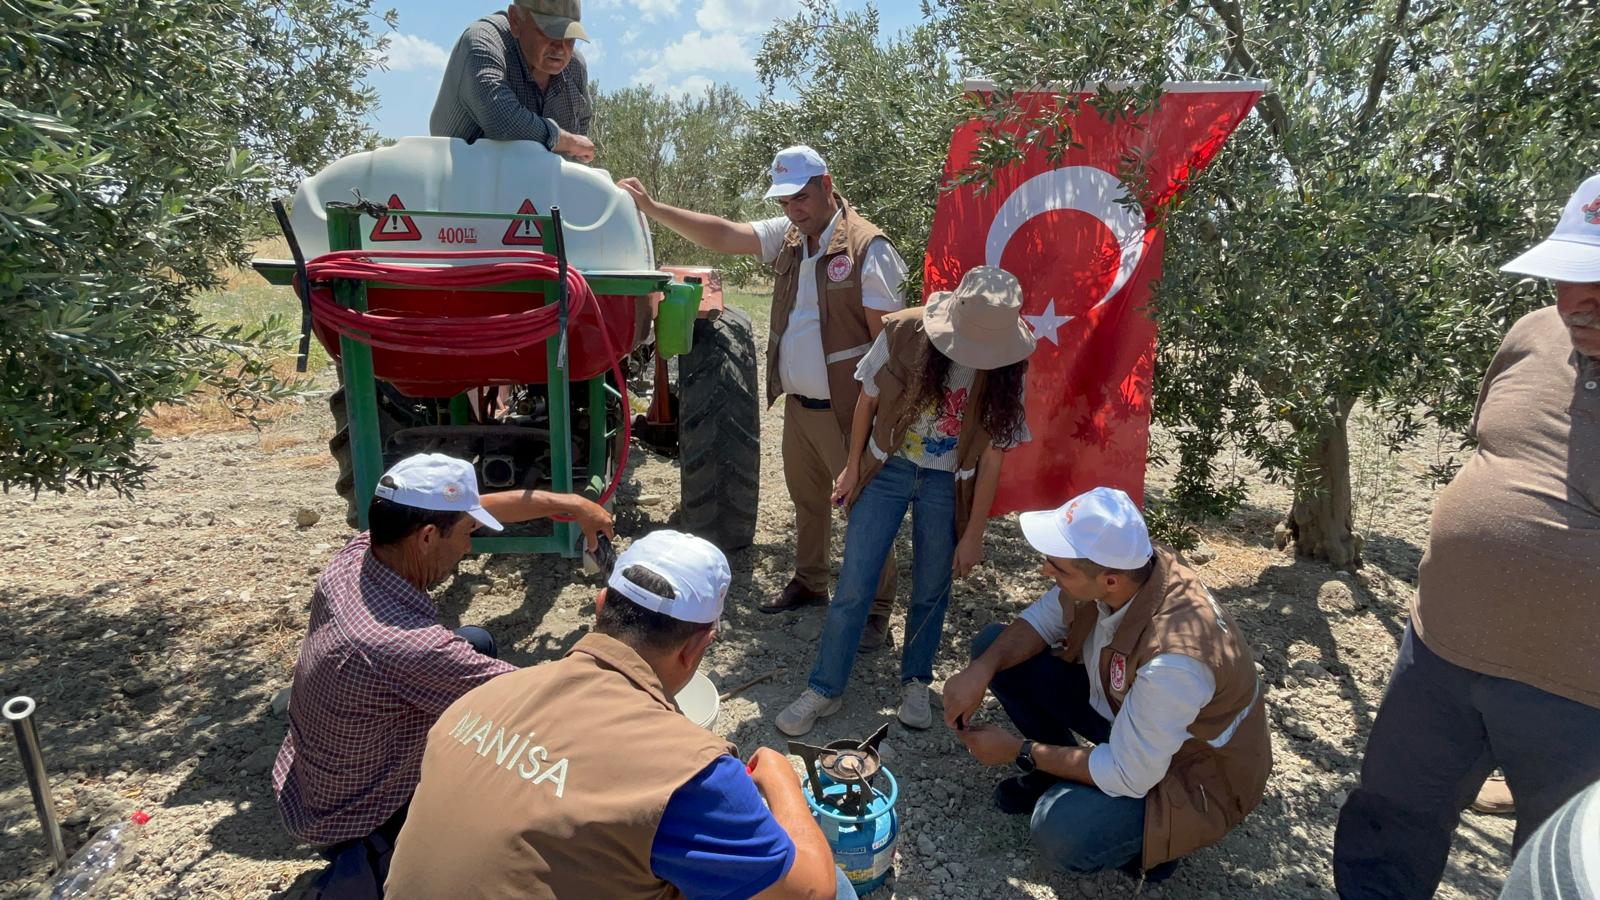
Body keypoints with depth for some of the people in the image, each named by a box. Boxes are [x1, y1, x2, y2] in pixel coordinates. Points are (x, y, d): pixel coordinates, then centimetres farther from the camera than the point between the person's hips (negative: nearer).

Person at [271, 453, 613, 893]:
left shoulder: (353, 557, -18)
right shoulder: (406, 645, -40)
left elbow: (460, 509, -4)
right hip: (352, 823, -7)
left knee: (478, 643, 8)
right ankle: (374, 860, 9)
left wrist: (566, 503, -5)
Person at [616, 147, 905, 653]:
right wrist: (651, 208, -7)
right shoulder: (787, 235, 7)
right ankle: (809, 582, 40)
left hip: (848, 411, -7)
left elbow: (888, 338, -15)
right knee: (806, 498, 21)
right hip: (798, 403, 7)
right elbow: (721, 236, 1)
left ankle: (876, 610, 17)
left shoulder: (867, 247, -14)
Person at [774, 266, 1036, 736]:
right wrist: (852, 466, 4)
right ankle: (824, 689, 17)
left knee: (931, 590, 10)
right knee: (853, 587, 0)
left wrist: (973, 534, -5)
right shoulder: (904, 332, -18)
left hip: (947, 485, 1)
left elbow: (992, 456, -9)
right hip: (887, 469, 0)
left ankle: (915, 683, 34)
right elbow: (868, 398, -3)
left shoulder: (1007, 371, -14)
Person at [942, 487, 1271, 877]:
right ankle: (1060, 776, 11)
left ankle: (1147, 835, 2)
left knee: (1059, 831, -33)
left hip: (1190, 770, -7)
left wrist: (1020, 752, -19)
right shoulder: (1113, 566, -21)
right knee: (992, 645, -4)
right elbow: (1042, 620, -5)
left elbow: (1127, 775, -29)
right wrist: (981, 670, -22)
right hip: (1122, 703, 7)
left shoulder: (1173, 657, -40)